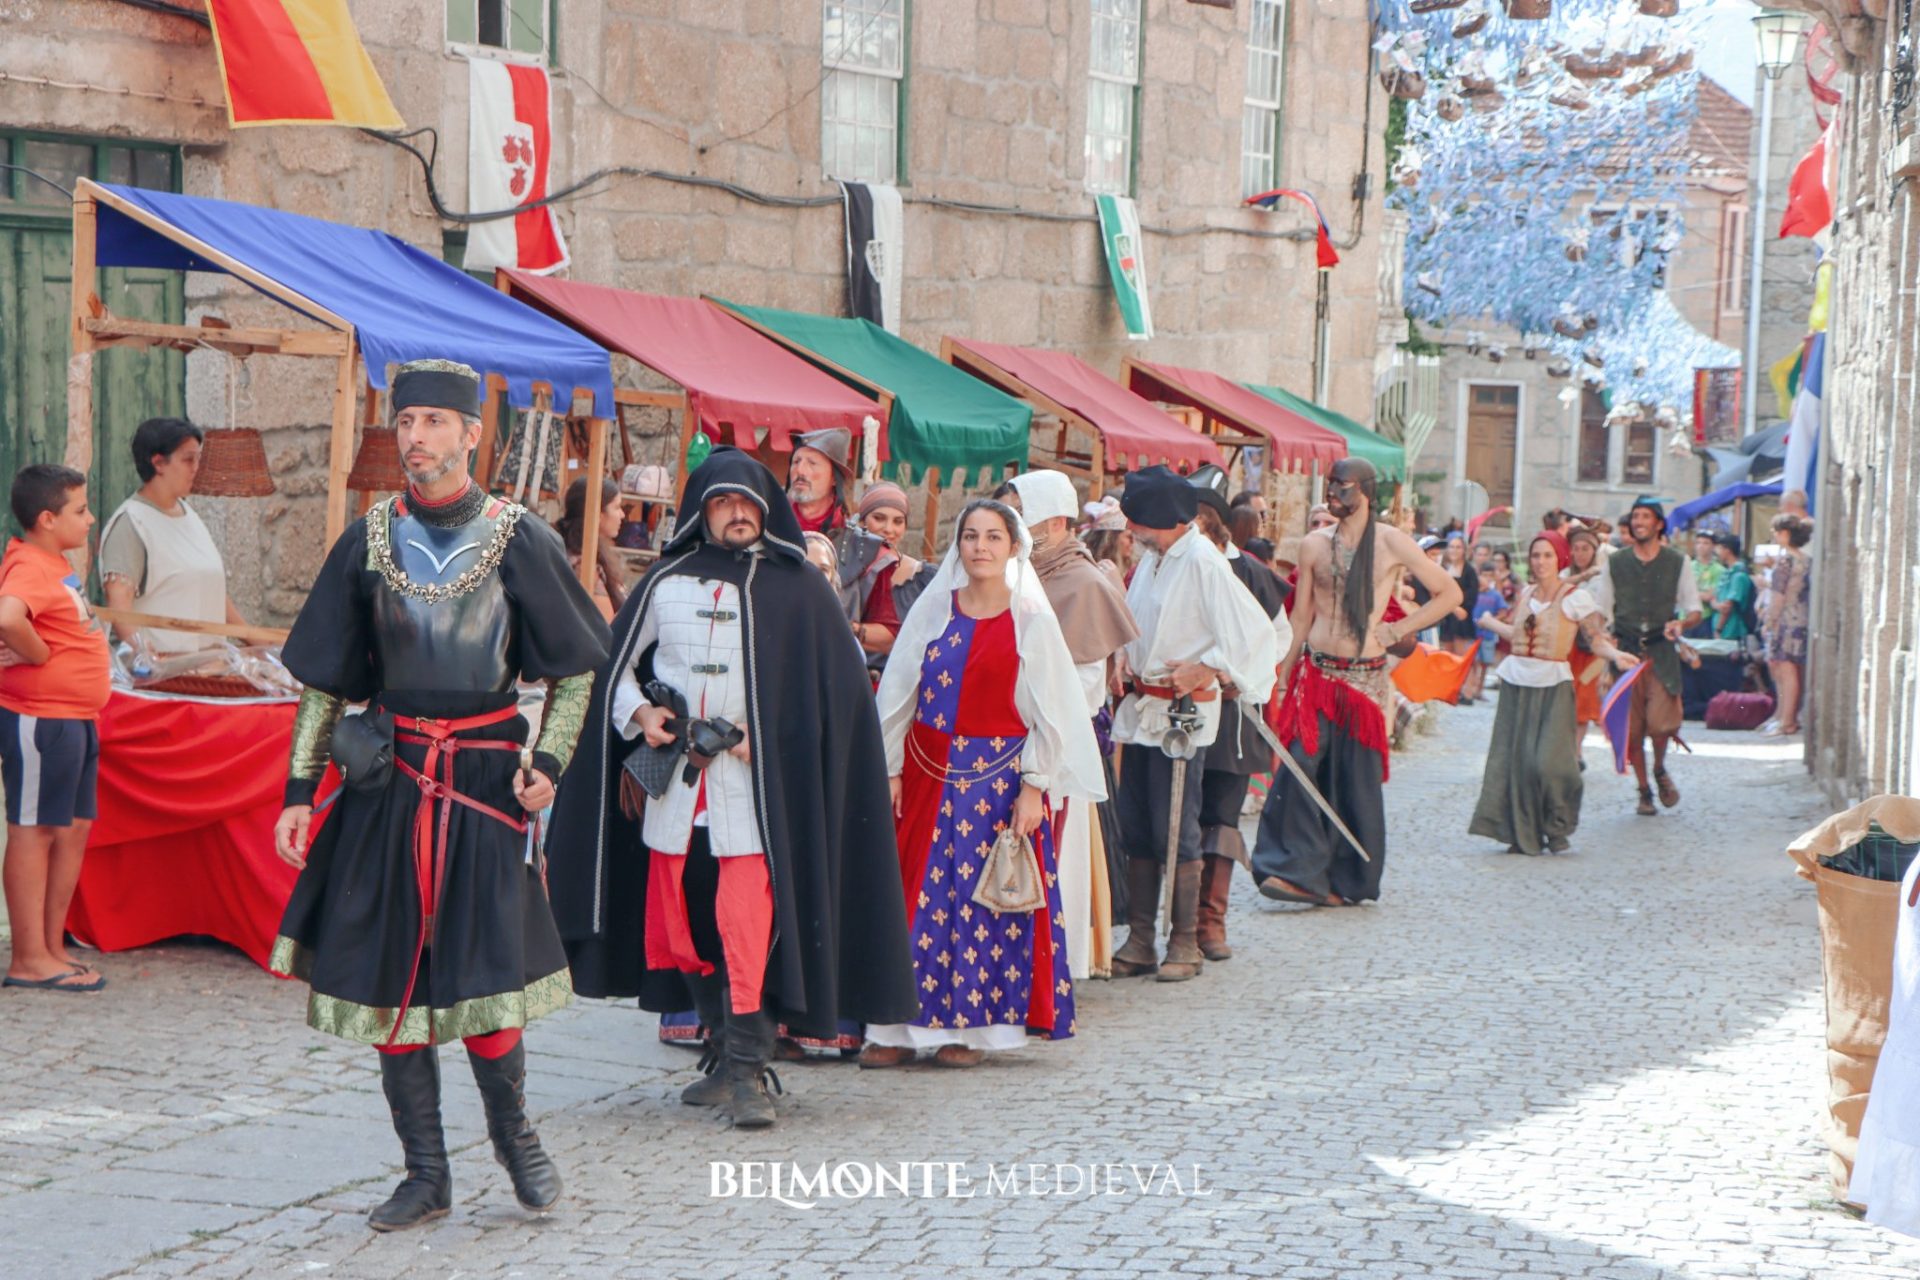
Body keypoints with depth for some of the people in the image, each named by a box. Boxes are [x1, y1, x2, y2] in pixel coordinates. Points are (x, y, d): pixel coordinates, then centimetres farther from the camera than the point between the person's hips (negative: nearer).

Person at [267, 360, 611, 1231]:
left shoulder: (518, 541, -1)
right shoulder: (368, 542, 5)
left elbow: (576, 667, 5)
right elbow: (323, 681, 9)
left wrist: (550, 757, -8)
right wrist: (299, 789, 4)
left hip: (484, 778, -2)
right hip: (387, 782, 3)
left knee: (484, 975, -8)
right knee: (390, 981, 3)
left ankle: (514, 1132, 18)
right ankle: (426, 1177, 14)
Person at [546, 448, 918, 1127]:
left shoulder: (797, 588, 2)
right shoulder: (665, 584, 10)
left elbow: (838, 684, 1)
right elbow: (616, 662, 18)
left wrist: (767, 731, -7)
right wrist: (639, 712, 0)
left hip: (755, 786, -4)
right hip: (674, 783, 4)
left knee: (748, 926, -12)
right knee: (685, 921, 7)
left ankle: (748, 1071, -10)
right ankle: (724, 1055, 20)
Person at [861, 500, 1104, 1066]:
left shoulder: (1032, 620, 1)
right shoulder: (933, 610, 7)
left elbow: (1050, 710, -1)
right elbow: (898, 695, 8)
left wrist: (1034, 786, -8)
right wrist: (891, 769, 2)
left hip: (997, 775, -2)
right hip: (928, 774, 2)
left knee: (984, 899, -1)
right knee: (916, 896, 1)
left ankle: (968, 1027, 8)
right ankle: (897, 1029, 5)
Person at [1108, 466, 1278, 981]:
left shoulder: (1204, 562, -16)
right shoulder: (1152, 560, 9)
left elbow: (1253, 633, -19)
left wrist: (1203, 670, -17)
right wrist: (1124, 658, 7)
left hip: (1181, 714, -8)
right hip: (1139, 709, 8)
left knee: (1175, 834, -2)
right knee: (1135, 831, 10)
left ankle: (1184, 945, 9)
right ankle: (1139, 942, 18)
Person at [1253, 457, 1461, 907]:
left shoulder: (1391, 543, -1)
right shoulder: (1315, 545, 6)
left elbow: (1449, 593, 5)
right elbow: (1301, 614, 12)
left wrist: (1398, 630, -2)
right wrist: (1284, 675, 8)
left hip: (1364, 676, -2)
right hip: (1316, 671, 2)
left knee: (1356, 781, 2)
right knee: (1300, 766, -11)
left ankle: (1349, 879, 13)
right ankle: (1296, 869, -8)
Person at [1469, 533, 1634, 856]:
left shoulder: (1576, 597, -5)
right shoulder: (1526, 593, 11)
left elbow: (1596, 640, -9)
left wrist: (1615, 655, -27)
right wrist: (1490, 623, 35)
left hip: (1552, 685, -5)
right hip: (1517, 683, 5)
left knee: (1548, 760, -13)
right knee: (1515, 759, 2)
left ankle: (1557, 829, 6)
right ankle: (1523, 834, 10)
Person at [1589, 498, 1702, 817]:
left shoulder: (1677, 562, 6)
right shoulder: (1615, 563, 8)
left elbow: (1695, 610, 8)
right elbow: (1600, 610, 11)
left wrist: (1681, 624, -14)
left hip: (1662, 652, -1)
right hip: (1626, 652, 1)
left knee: (1660, 723, -14)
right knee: (1631, 728, 1)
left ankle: (1660, 770, 16)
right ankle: (1644, 791, 16)